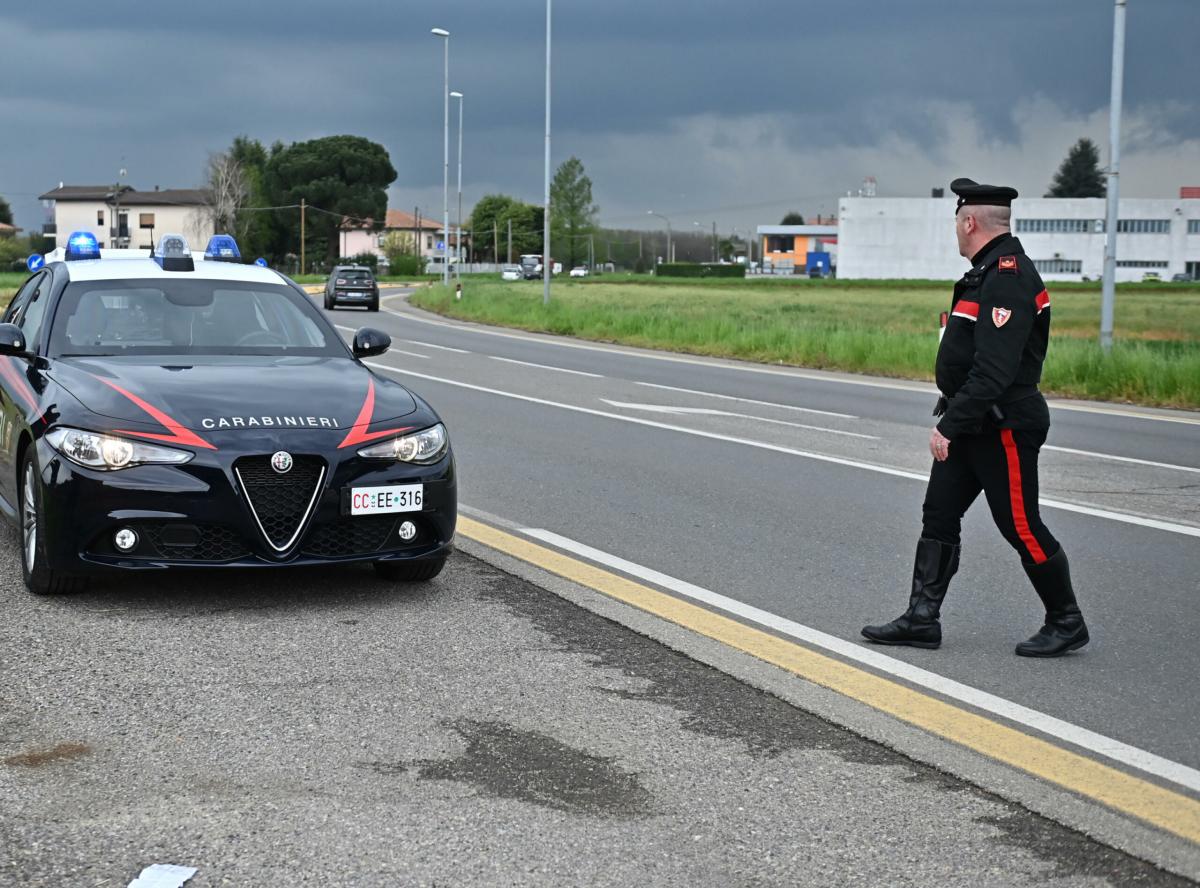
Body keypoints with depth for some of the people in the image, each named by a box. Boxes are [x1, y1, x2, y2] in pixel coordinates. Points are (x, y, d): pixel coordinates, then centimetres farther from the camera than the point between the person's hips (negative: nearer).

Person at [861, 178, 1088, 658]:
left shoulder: (1008, 279, -20)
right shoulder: (989, 273, 13)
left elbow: (994, 371, -28)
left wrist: (949, 425, -27)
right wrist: (951, 421, 20)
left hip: (1004, 428, -10)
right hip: (972, 425, 10)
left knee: (1022, 528, -1)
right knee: (938, 515, 9)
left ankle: (1067, 623, 14)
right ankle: (922, 618, 13)